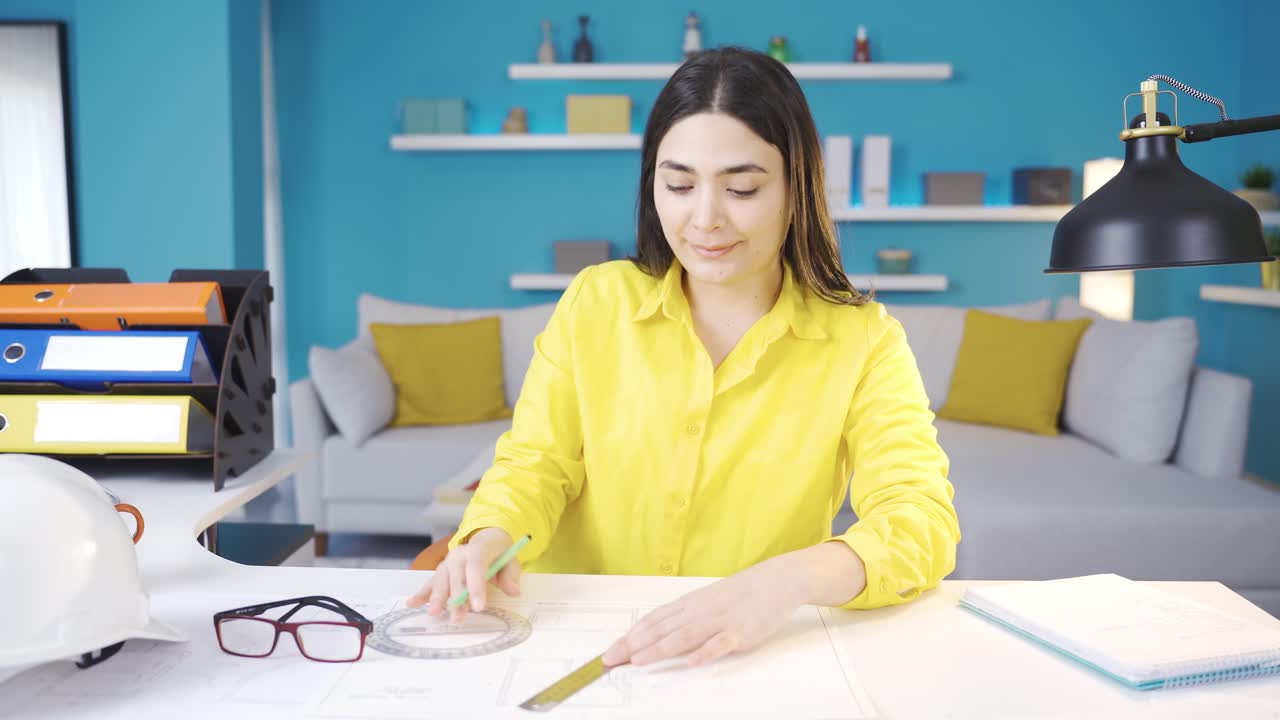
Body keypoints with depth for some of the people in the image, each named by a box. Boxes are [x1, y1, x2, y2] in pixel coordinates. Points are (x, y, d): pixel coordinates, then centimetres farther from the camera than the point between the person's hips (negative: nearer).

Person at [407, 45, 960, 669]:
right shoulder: (593, 302, 0)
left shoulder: (865, 342, -6)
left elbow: (922, 520, -15)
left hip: (759, 659, -2)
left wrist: (791, 579, -36)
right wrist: (491, 537, -22)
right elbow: (535, 464, 1)